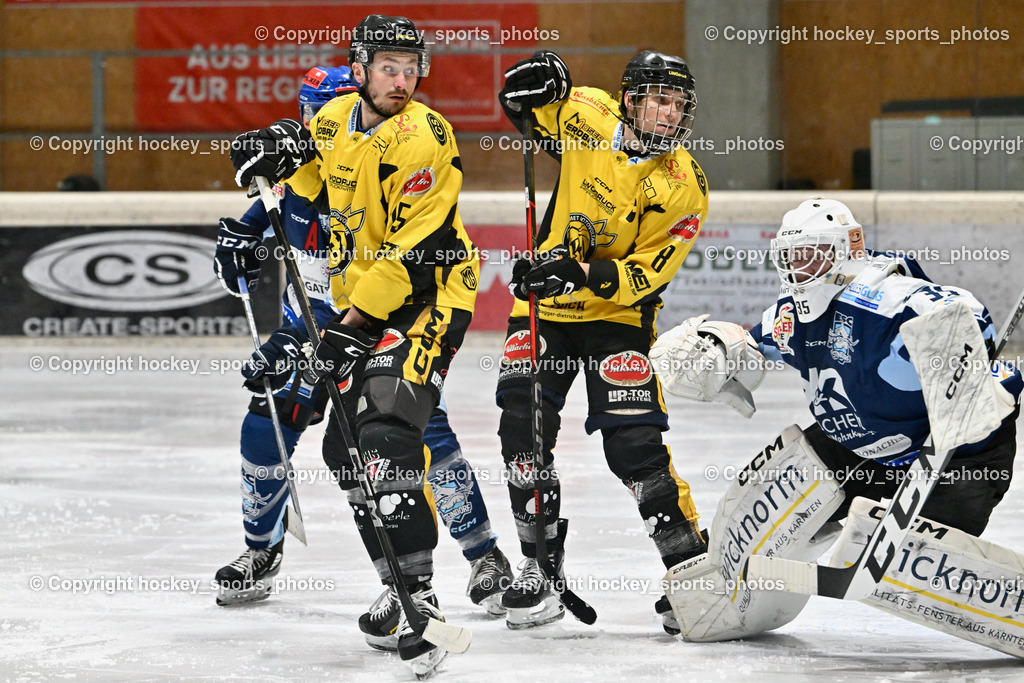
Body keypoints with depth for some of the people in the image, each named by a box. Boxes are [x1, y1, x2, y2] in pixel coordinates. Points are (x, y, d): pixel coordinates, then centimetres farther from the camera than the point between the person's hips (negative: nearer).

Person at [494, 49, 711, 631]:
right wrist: (534, 84, -14)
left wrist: (587, 274, -34)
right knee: (524, 426, -6)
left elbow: (647, 277, -18)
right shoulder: (587, 116, -9)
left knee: (635, 442, -13)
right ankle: (543, 566, 8)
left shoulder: (684, 188, -15)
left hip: (617, 314, -3)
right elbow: (529, 110, 10)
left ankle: (688, 562, 1)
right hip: (544, 304, 3)